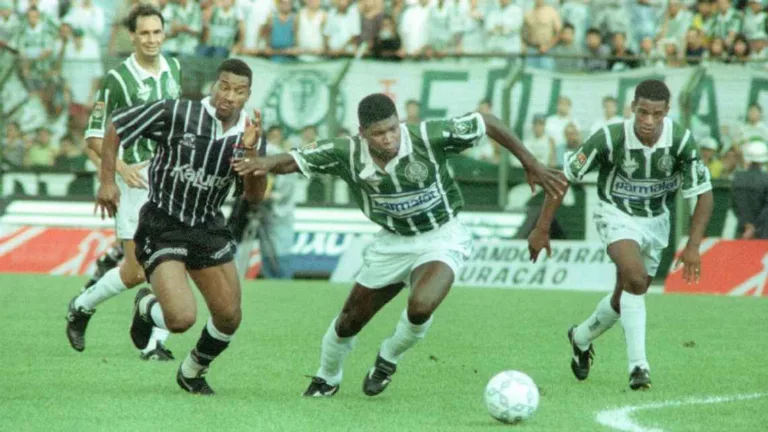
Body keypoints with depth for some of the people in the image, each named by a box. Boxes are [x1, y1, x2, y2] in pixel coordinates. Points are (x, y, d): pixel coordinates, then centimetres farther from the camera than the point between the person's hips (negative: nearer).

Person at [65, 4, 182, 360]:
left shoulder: (174, 68, 7)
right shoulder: (118, 79, -10)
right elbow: (94, 135, -7)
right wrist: (121, 167, -20)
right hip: (138, 180, -5)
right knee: (136, 272, -3)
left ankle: (156, 343, -1)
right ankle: (81, 307, 23)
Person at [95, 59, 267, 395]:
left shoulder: (248, 134, -2)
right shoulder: (174, 113, -16)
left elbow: (254, 197, -5)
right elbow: (116, 126, -5)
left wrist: (251, 153, -21)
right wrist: (107, 181, -7)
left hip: (208, 229, 5)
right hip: (162, 227, -5)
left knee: (229, 317, 3)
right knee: (181, 318, -20)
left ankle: (193, 372, 33)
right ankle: (146, 306, 18)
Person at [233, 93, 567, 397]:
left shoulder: (429, 137, -27)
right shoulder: (347, 154, -19)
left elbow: (487, 123, -16)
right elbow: (294, 160, -16)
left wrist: (531, 164, -11)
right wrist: (269, 163, -39)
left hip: (440, 238, -3)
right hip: (391, 242, 4)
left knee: (420, 307, -31)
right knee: (349, 322, 11)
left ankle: (388, 360, 3)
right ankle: (326, 379, 44)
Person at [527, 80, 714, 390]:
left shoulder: (680, 141, -22)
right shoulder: (610, 138, -27)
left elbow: (704, 194, -12)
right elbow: (565, 177, -15)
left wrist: (693, 246, -21)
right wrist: (542, 229, -13)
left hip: (656, 221, 4)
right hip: (617, 214, -4)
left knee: (626, 297, 14)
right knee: (635, 278, -29)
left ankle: (581, 338, 43)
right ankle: (638, 365, -24)